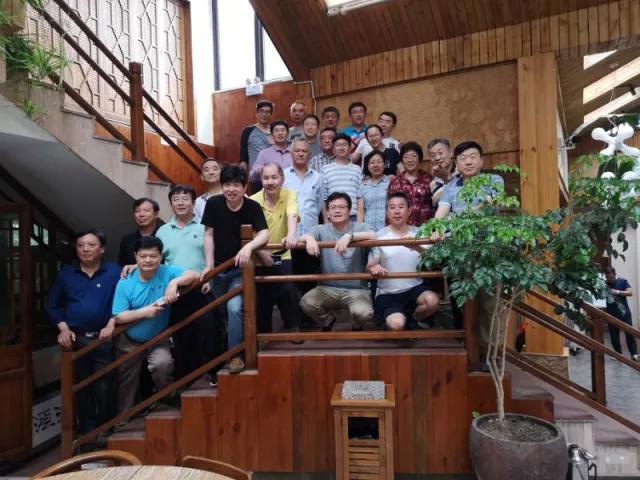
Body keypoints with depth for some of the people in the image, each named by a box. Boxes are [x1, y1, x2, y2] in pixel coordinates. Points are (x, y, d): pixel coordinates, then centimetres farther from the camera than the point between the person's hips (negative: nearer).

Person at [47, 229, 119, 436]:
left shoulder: (114, 271, -3)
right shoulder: (65, 274, 7)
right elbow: (53, 305, 11)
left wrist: (110, 326, -16)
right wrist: (64, 329, -1)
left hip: (103, 339, -3)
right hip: (75, 339, 3)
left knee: (104, 387, 1)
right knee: (81, 388, 11)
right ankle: (87, 431, 24)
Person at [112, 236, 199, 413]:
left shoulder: (167, 272, -13)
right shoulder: (125, 283, -14)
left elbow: (194, 275, -24)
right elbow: (118, 317, -15)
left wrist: (175, 282, -39)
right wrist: (144, 312, -26)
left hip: (158, 340, -1)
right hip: (130, 342, 2)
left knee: (163, 364, -30)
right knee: (126, 383, 16)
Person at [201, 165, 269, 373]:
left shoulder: (252, 206, -12)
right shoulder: (213, 203, -9)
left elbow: (264, 234, -22)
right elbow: (208, 234, -5)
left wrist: (249, 247, -41)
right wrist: (209, 265, -10)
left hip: (239, 270, -2)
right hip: (218, 268, 2)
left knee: (234, 308, -21)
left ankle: (235, 355, -4)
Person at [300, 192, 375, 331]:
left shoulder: (359, 227, 2)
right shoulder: (321, 229, 6)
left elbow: (373, 236, -20)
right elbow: (302, 237, -11)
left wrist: (349, 236, -37)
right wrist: (309, 238, -36)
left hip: (356, 289, -1)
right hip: (328, 287, 2)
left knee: (363, 313, -29)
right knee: (306, 303, -24)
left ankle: (357, 326, 13)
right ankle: (328, 320, 13)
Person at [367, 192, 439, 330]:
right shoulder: (379, 236, -3)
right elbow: (369, 267, -3)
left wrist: (418, 248, -30)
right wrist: (374, 268, -28)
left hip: (415, 287, 2)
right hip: (388, 293, -2)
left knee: (433, 301, -29)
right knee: (397, 324, -27)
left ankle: (415, 318, 6)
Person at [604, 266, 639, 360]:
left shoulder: (622, 281, -2)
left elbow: (630, 292, -8)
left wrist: (617, 292, -20)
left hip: (624, 312, -2)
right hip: (611, 314, 2)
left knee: (630, 333, -1)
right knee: (614, 335, 7)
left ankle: (634, 353, 6)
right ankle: (618, 354, 18)